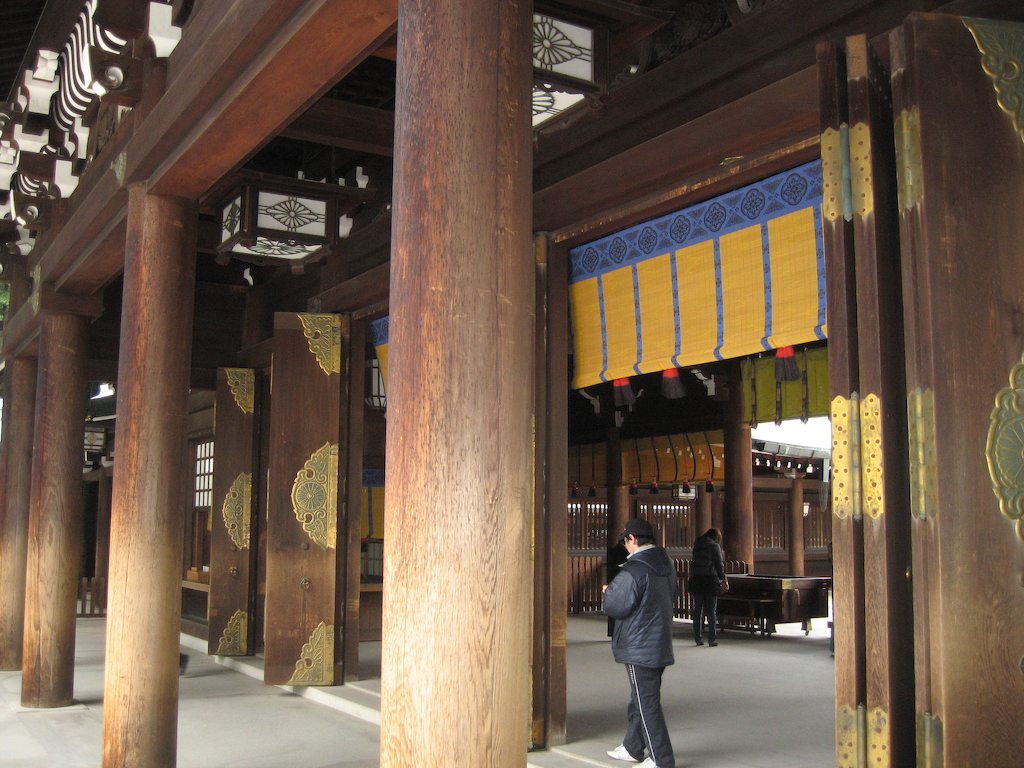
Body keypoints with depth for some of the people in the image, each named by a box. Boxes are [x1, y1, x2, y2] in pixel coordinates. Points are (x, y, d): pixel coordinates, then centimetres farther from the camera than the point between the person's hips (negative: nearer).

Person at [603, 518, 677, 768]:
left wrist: (608, 591, 3)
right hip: (660, 645, 9)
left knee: (647, 703, -2)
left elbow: (615, 607, -19)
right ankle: (632, 747, 33)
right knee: (640, 700, 21)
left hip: (639, 649, -9)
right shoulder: (666, 565, 8)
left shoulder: (633, 570, -21)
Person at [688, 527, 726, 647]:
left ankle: (698, 638, 10)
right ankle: (712, 639, 1)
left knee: (698, 611, 9)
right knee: (711, 611, 1)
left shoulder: (697, 546, 12)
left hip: (696, 580, 4)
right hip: (711, 580, -4)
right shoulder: (714, 546, -5)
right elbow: (719, 564, -4)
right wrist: (723, 579, 6)